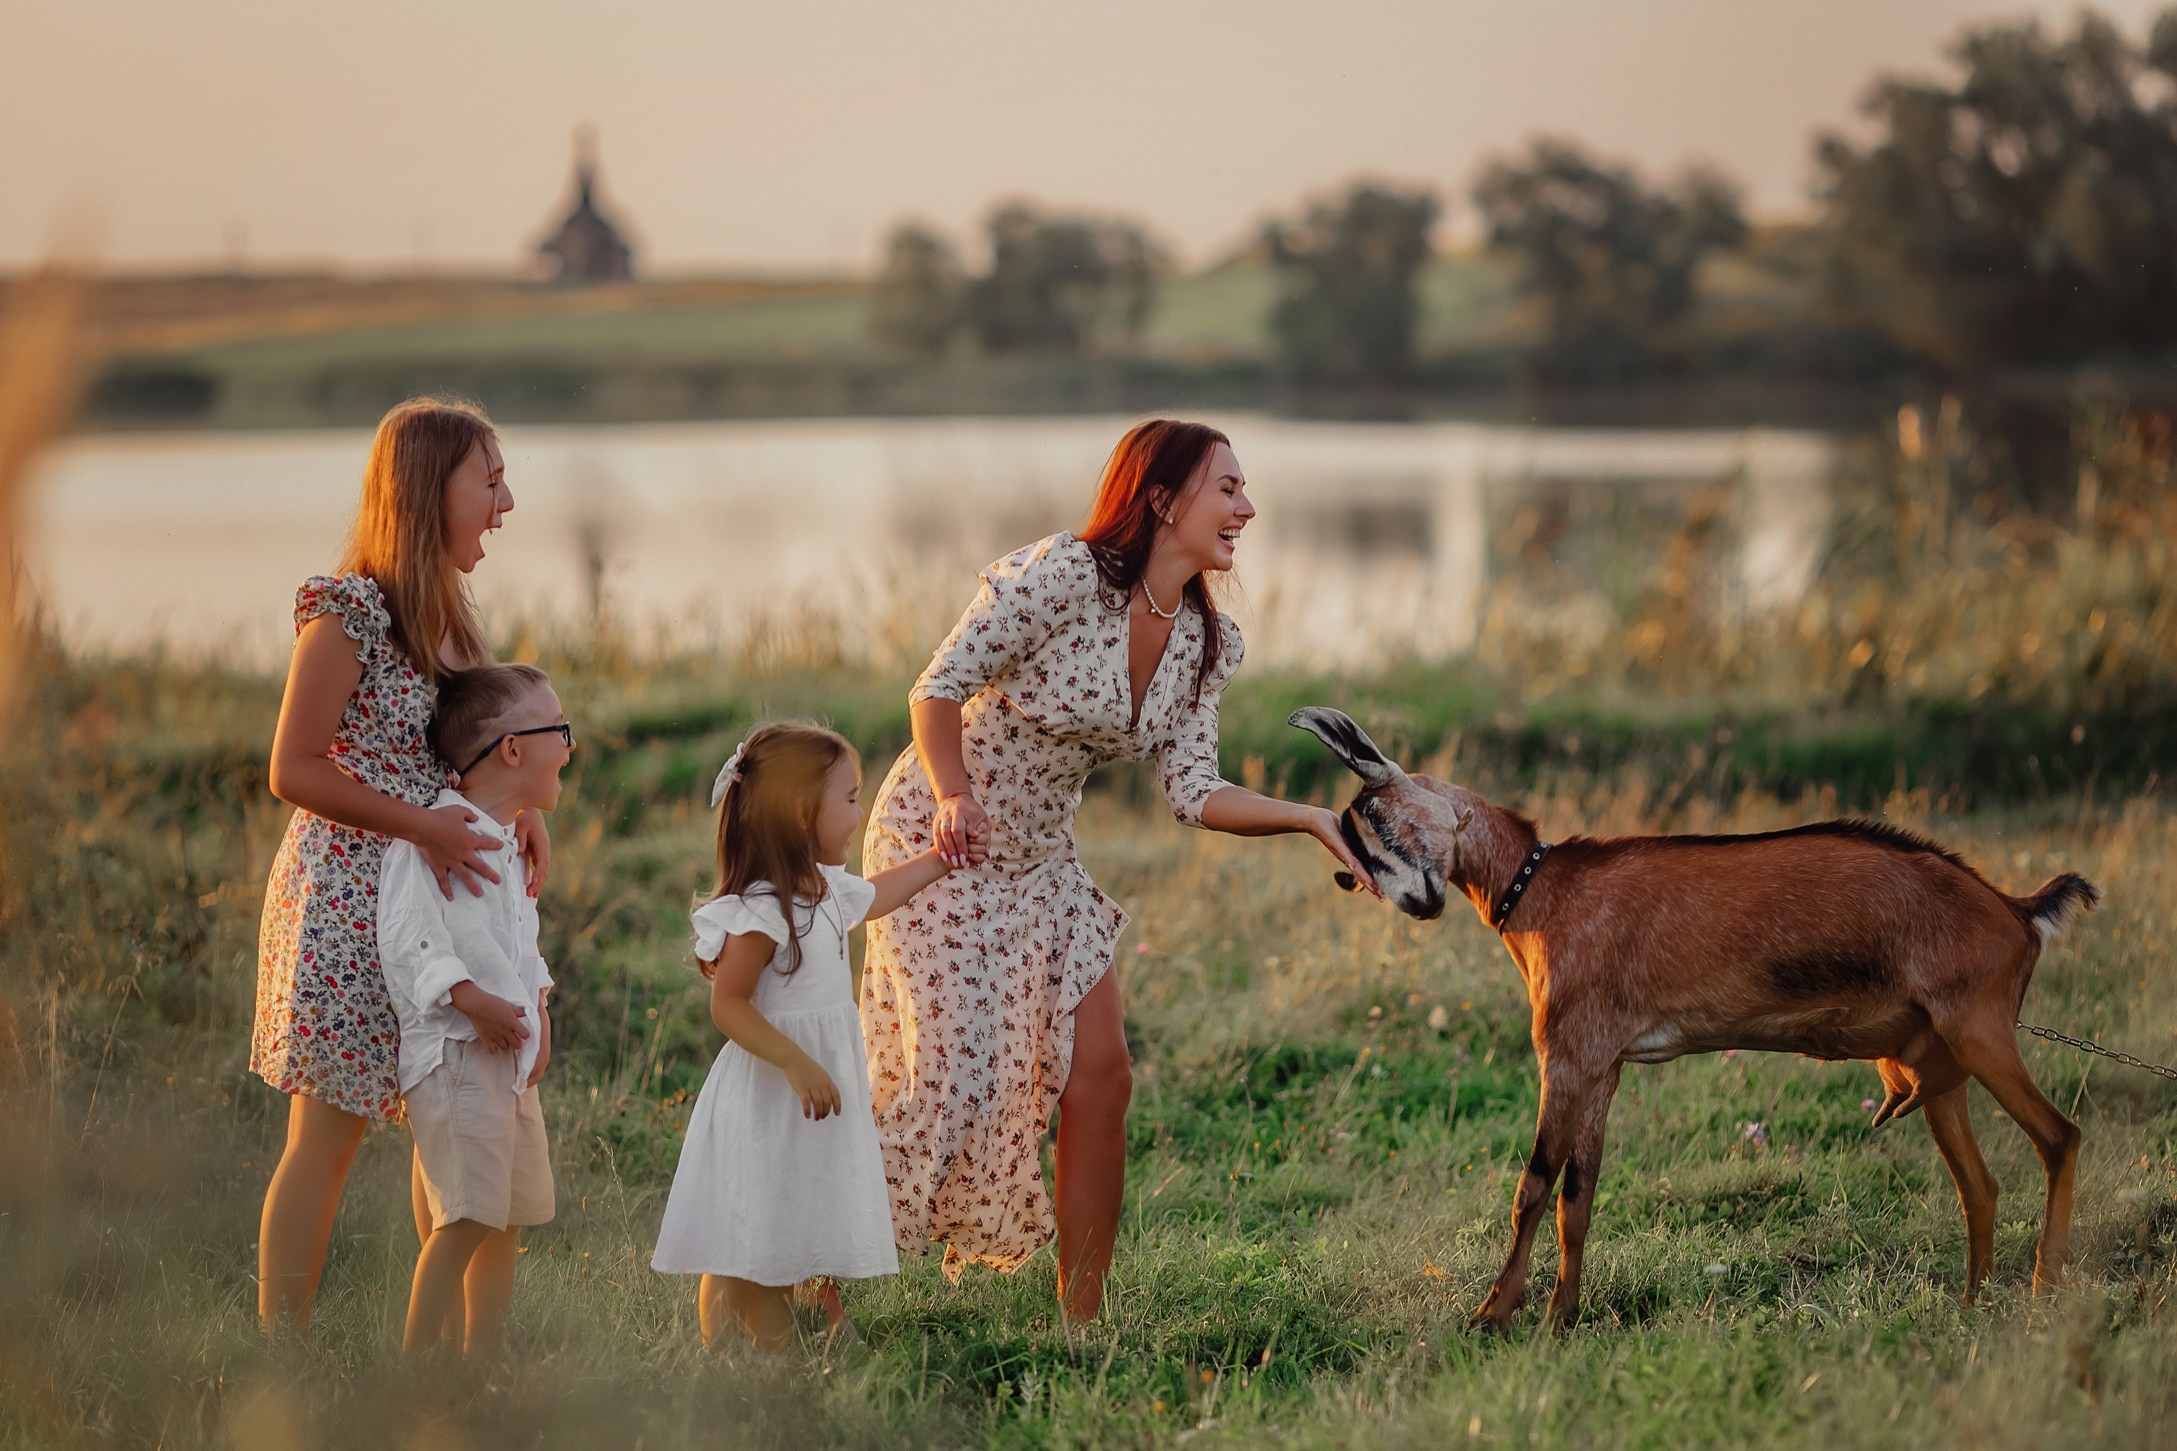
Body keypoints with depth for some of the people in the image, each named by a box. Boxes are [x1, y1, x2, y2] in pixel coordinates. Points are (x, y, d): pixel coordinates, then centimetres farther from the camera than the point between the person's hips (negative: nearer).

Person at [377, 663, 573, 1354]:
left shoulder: (506, 843, 18)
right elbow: (407, 938, -20)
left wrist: (537, 1012, 11)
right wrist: (473, 1001, -27)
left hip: (511, 1056, 9)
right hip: (454, 1056, -9)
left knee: (507, 1219, 12)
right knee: (465, 1219, -14)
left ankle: (481, 1361, 20)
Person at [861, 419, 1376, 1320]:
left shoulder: (1203, 642, 0)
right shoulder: (1061, 576, -22)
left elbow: (1194, 793, 0)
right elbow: (938, 688, -17)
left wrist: (1310, 820, -13)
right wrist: (954, 798, -31)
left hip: (1040, 860, 7)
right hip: (940, 840, -7)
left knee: (1099, 1077, -1)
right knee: (959, 1077, -11)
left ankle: (1083, 1316, 10)